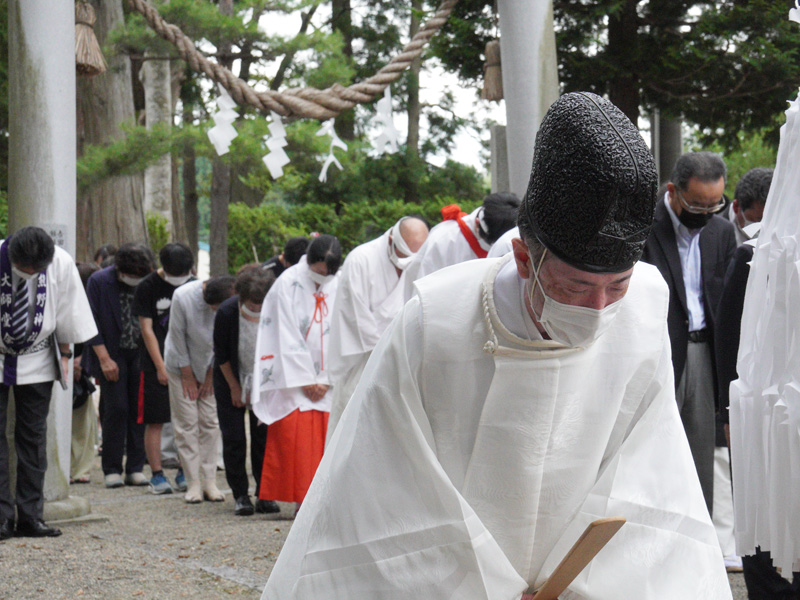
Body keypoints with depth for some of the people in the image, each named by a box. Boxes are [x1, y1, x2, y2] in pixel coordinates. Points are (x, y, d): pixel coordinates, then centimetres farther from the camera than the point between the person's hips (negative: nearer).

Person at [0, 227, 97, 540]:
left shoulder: (62, 264, -14)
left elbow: (68, 314, 2)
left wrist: (64, 354, 10)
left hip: (37, 363, 2)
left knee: (33, 437, 3)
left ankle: (30, 516, 7)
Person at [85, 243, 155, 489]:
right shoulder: (99, 282, -6)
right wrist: (104, 359, -11)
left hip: (140, 355, 2)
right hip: (112, 355, -2)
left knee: (140, 410, 0)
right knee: (116, 409, -7)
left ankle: (135, 468, 8)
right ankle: (111, 470, 3)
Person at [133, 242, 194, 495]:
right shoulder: (147, 287, -5)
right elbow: (147, 329, -6)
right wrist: (161, 367, -11)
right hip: (156, 364, -3)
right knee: (155, 421, -2)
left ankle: (184, 473, 12)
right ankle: (156, 475, 4)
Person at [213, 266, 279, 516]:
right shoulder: (227, 312, -24)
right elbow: (221, 354, -10)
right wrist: (235, 388, -5)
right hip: (231, 379, -1)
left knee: (264, 435, -3)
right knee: (234, 438, -4)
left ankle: (264, 495, 6)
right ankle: (240, 495, 5)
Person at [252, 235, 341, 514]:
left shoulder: (338, 286, 4)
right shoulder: (288, 284, -6)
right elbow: (288, 337, -8)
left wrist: (326, 380, -4)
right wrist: (306, 380, -9)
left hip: (326, 380, 3)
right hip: (293, 377, -3)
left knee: (326, 436, -2)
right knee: (294, 436, -7)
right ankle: (302, 500, -3)